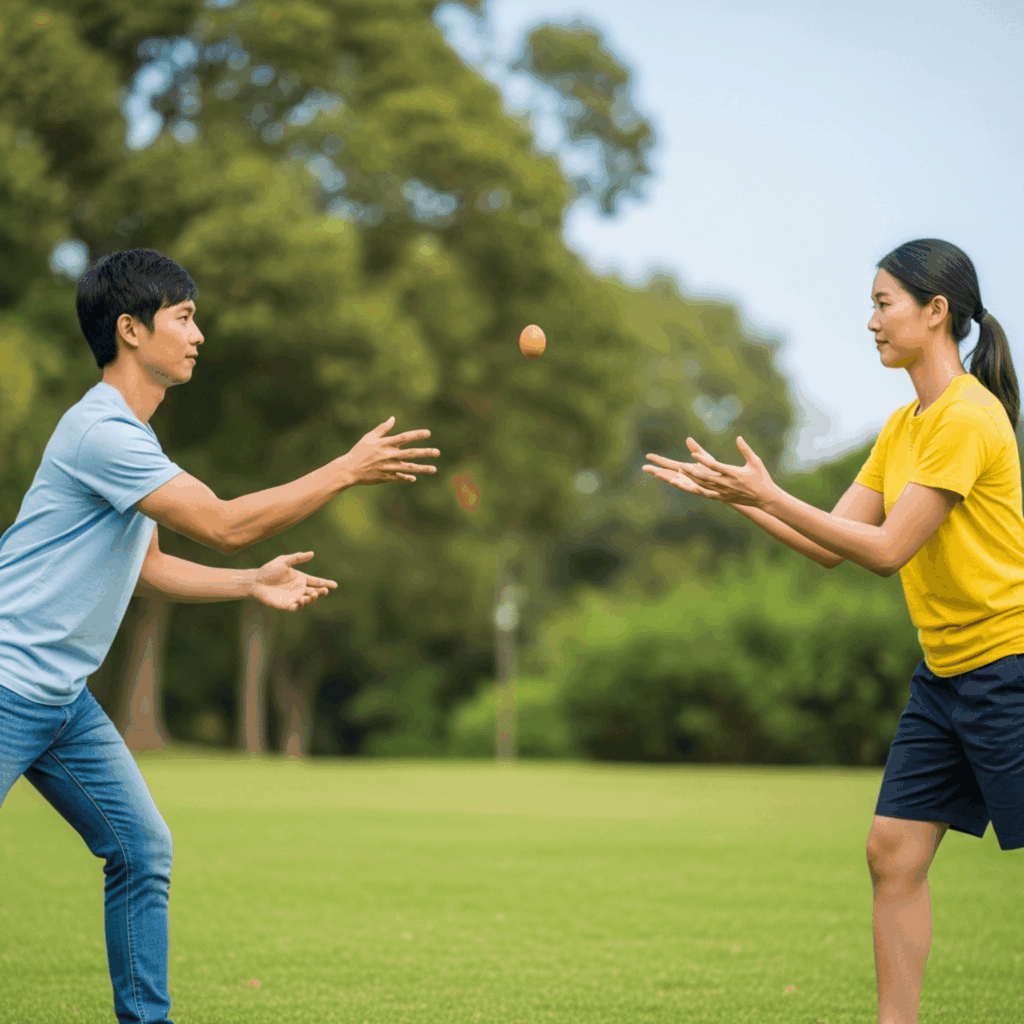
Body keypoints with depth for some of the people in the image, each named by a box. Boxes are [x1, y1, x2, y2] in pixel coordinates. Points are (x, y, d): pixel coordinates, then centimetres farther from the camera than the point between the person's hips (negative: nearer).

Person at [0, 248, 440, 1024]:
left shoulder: (129, 435, 13)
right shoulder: (100, 430, -19)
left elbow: (143, 568, 21)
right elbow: (224, 525, -22)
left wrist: (252, 583, 10)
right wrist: (348, 470, -17)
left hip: (66, 697, 10)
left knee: (143, 851, 7)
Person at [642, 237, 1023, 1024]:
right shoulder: (903, 427, 13)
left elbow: (887, 550, -18)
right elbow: (832, 546, 12)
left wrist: (770, 495, -18)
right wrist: (732, 494, 5)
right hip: (945, 671, 9)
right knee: (893, 853, 4)